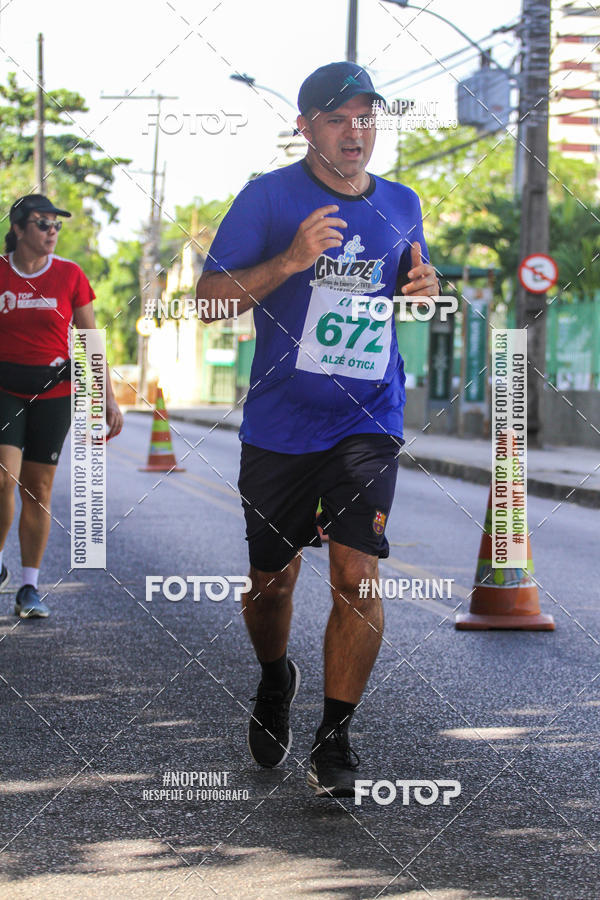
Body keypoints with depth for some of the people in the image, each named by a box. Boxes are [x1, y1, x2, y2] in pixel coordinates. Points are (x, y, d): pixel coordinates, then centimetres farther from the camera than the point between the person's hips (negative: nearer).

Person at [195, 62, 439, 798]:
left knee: (356, 576, -12)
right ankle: (274, 684, 41)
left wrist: (423, 289, 0)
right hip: (278, 426, -1)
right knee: (271, 580, 11)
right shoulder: (268, 197, -4)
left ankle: (335, 739, -1)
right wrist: (291, 260, -22)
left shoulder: (401, 205, 9)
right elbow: (209, 297, -8)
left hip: (368, 423, 1)